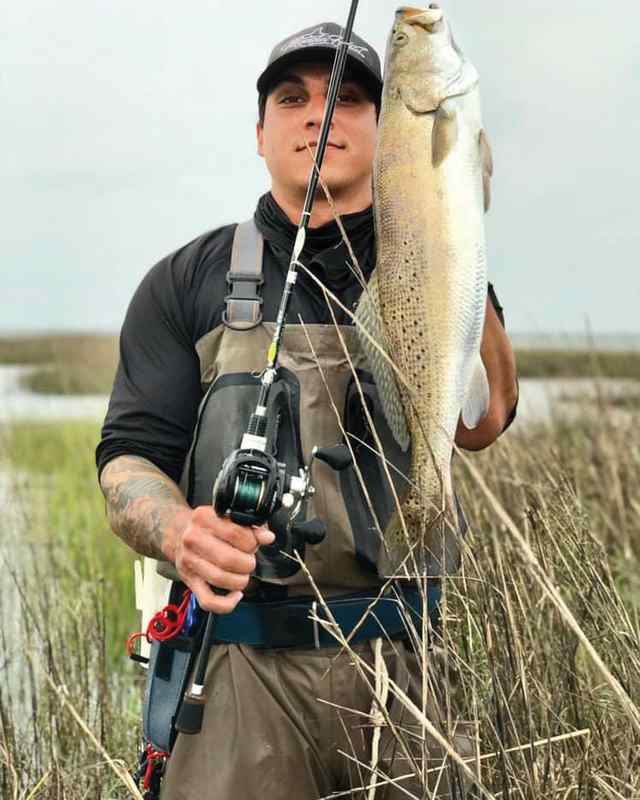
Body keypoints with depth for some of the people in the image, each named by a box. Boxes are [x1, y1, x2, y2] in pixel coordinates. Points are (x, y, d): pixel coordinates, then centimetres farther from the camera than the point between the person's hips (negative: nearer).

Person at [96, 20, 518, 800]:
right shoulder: (187, 282, 9)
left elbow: (481, 421, -8)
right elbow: (130, 455, 1)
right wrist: (178, 530, -22)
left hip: (398, 659, 1)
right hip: (239, 660, -1)